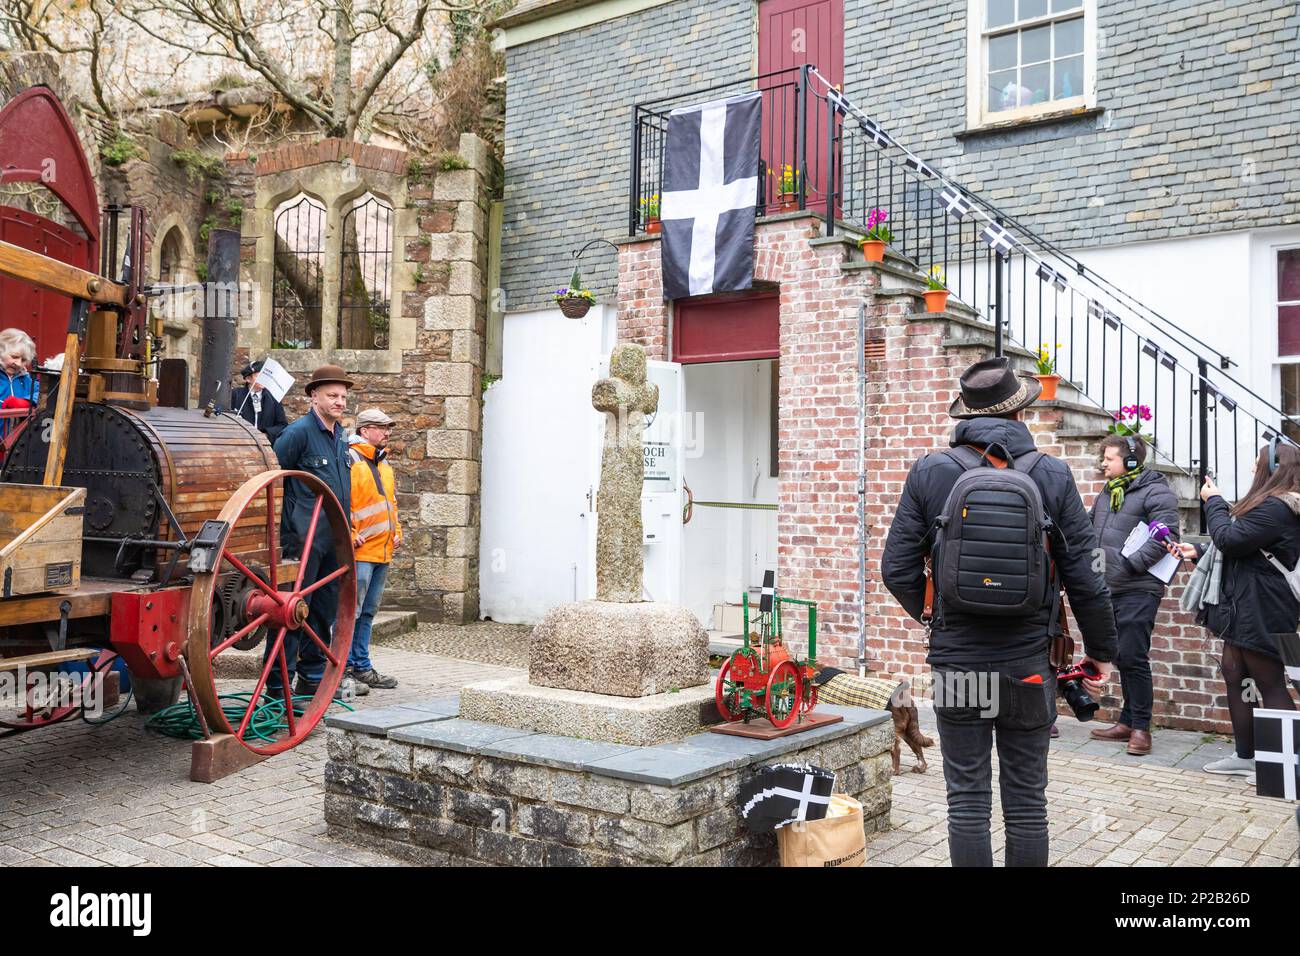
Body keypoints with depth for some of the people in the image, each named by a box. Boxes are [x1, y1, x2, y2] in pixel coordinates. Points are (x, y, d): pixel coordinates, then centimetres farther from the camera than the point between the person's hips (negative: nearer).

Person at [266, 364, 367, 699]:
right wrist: (288, 517, -10)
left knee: (324, 612, 14)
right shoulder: (299, 432, -10)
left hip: (333, 541, 8)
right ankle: (278, 687, 2)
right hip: (304, 539, -8)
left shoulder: (341, 436, 15)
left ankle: (312, 679, 25)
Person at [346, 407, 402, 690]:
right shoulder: (349, 460, -10)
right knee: (351, 612, -6)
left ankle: (360, 666, 21)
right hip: (359, 552, -9)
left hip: (382, 552, 9)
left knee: (367, 612, 14)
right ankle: (344, 668, 1)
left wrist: (396, 532, 17)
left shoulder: (384, 464, 19)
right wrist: (350, 535, -19)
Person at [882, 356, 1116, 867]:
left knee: (967, 802, 9)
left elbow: (897, 569, -4)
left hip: (956, 661, 0)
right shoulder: (1053, 476, -4)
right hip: (1028, 666, 1)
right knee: (1026, 803, 12)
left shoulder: (929, 472, -5)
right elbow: (1085, 577, -2)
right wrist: (1101, 650, 11)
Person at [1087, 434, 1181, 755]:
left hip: (1138, 591, -8)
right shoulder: (1106, 493, 16)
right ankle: (1128, 721, 22)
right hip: (1108, 589, 8)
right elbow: (1092, 532, 25)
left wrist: (1131, 563, -19)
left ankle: (1141, 726, 4)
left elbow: (1164, 535, -18)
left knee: (1133, 657, -7)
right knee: (1121, 657, 13)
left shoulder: (1155, 492, -8)